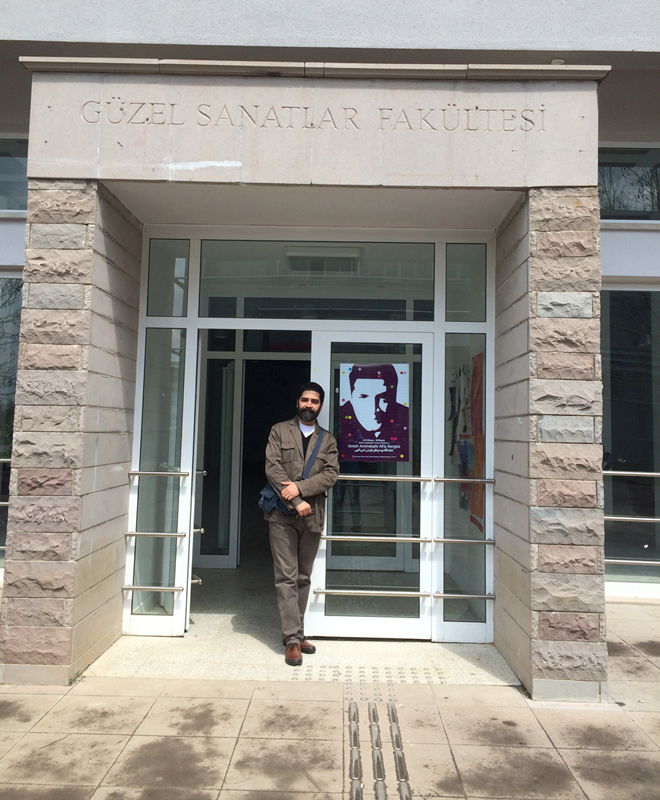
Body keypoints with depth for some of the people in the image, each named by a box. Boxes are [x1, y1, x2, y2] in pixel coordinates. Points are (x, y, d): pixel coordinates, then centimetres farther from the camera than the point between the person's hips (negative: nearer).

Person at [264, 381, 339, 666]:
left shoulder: (328, 440, 11)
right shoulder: (279, 431, 6)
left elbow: (331, 474, -2)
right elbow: (272, 468, -5)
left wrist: (300, 487, -16)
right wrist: (295, 502, -14)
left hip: (312, 516, 2)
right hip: (282, 515, -2)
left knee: (303, 578, 10)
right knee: (287, 578, -3)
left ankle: (297, 633, 21)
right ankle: (292, 639, 1)